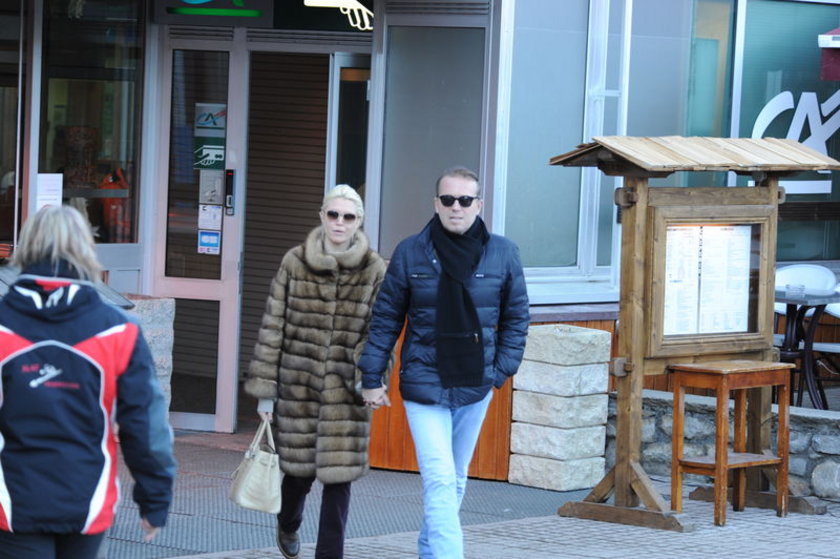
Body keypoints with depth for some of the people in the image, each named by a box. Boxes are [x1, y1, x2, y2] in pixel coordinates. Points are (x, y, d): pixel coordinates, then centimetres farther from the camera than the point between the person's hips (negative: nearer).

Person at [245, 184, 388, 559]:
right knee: (300, 467, 13)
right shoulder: (295, 263, -1)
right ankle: (288, 524, 45)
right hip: (299, 385, 1)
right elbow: (272, 327, 1)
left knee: (339, 475, -3)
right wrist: (265, 389, 0)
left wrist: (369, 376, -16)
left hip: (345, 392, -1)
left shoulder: (375, 271, -2)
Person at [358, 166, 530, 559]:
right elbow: (386, 318, 2)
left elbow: (516, 316, 9)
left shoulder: (503, 254, 0)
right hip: (424, 384, -3)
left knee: (455, 481, 16)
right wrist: (372, 376, 0)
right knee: (440, 480, -15)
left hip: (475, 386, 3)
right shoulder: (410, 253, -4)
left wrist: (502, 370, 1)